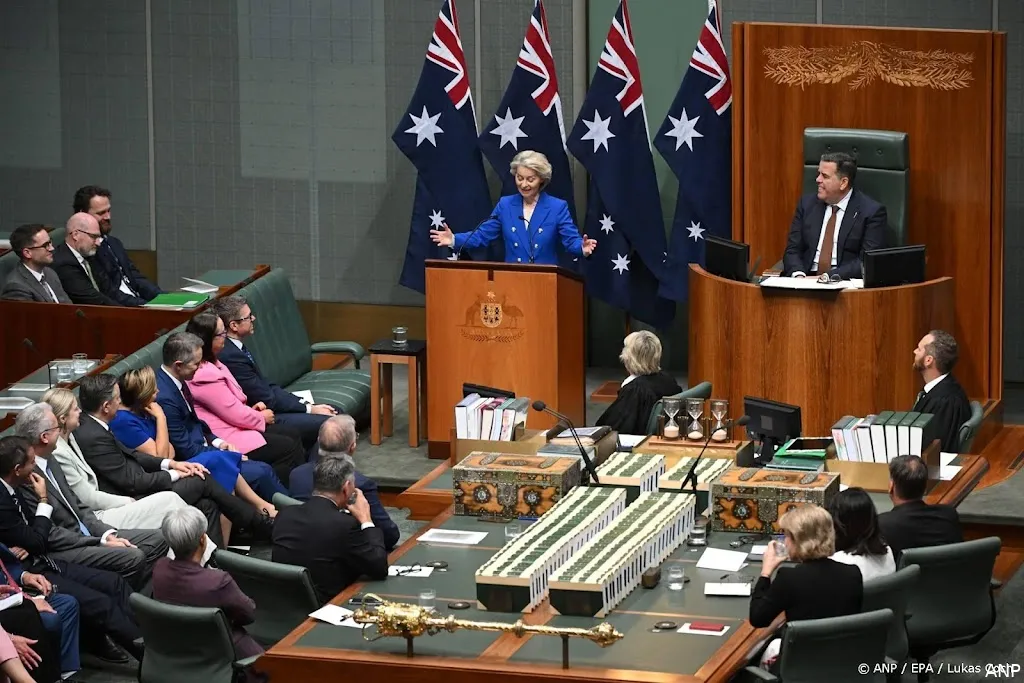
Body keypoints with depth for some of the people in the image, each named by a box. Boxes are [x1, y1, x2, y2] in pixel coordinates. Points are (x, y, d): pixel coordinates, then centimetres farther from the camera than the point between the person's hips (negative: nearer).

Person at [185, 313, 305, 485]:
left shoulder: (211, 364, 8)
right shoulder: (205, 376, -26)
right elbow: (235, 414, -20)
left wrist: (252, 410, 3)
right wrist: (262, 417, -2)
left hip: (233, 425, 11)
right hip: (226, 439, -11)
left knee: (292, 435, 9)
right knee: (289, 448, -10)